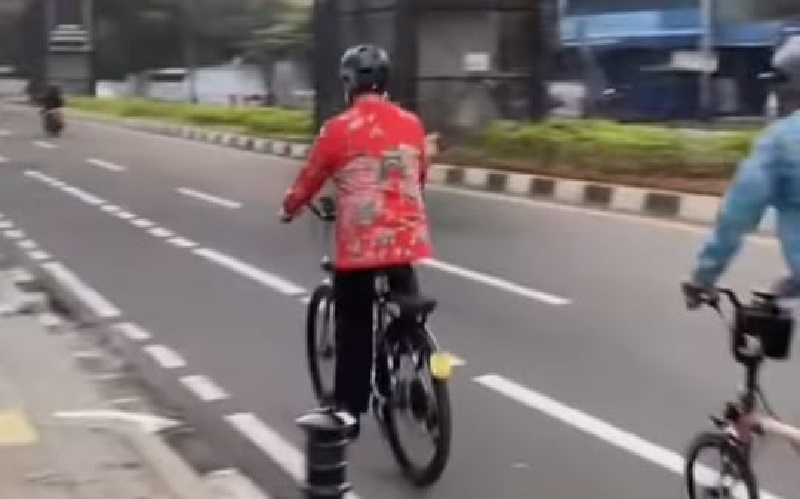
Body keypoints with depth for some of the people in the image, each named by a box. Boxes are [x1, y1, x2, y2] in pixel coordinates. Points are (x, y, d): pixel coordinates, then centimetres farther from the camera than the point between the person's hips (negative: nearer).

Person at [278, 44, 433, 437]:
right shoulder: (412, 124, 5)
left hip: (360, 244, -4)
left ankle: (349, 412, 13)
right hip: (408, 239, 4)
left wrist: (288, 209, 24)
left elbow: (309, 180, 3)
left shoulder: (339, 129, -8)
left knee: (354, 328, 9)